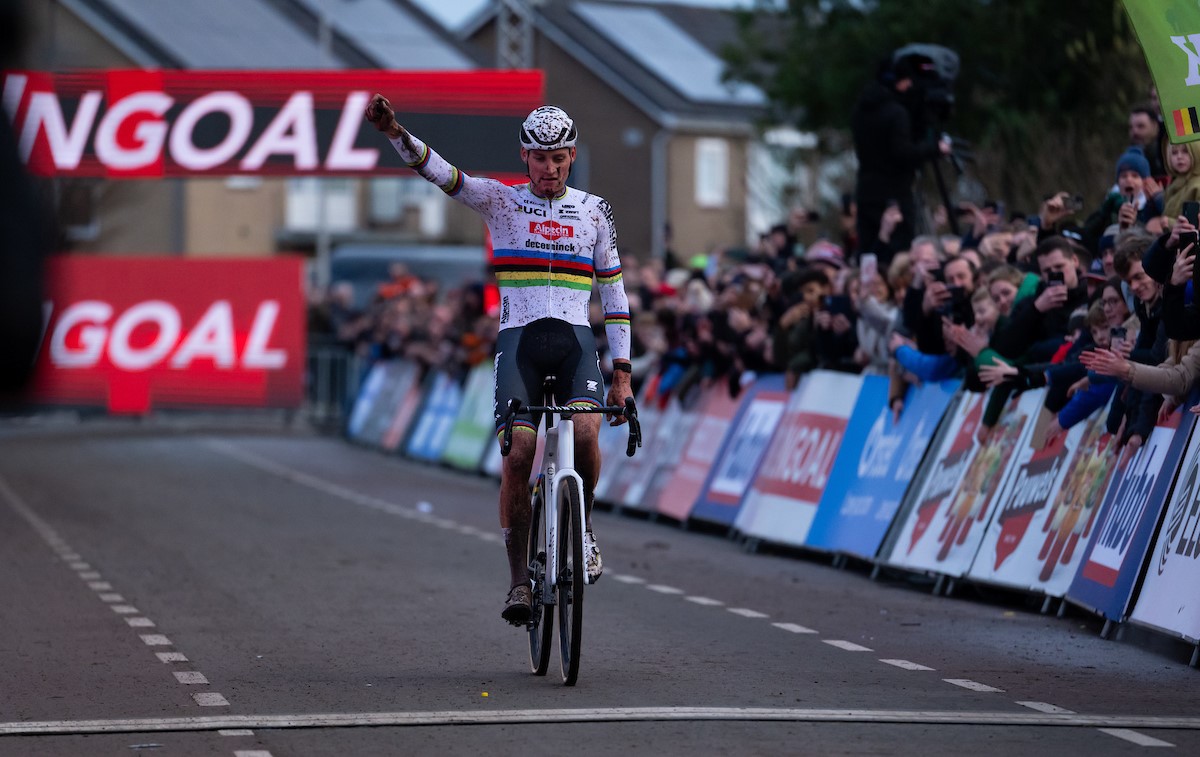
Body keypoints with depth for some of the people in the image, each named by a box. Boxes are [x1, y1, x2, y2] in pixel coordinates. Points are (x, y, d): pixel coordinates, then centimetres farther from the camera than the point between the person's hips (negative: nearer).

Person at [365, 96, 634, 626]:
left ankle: (580, 525, 2)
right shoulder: (501, 201, 8)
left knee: (584, 433, -26)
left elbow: (614, 292, 14)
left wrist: (622, 373, 8)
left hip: (575, 340, 1)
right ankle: (519, 579, -5)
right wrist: (393, 132, -27)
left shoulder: (593, 211, 12)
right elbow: (437, 171, -8)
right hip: (518, 339, 0)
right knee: (518, 454, -16)